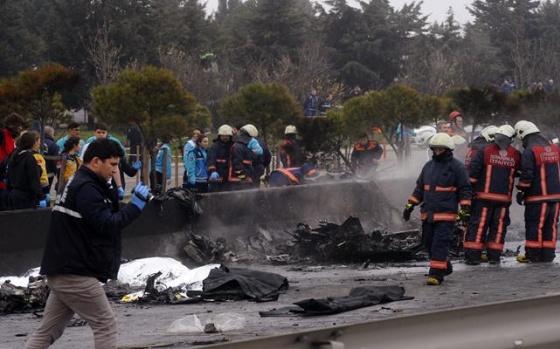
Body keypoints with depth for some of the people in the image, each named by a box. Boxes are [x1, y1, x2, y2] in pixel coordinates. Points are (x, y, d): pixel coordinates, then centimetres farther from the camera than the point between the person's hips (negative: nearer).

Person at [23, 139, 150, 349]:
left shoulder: (77, 184, 18)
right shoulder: (86, 188, -16)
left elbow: (105, 217, 20)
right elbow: (107, 225, -22)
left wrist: (113, 196, 7)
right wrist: (136, 206, -18)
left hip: (61, 273, 10)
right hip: (76, 274, -10)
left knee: (48, 332, 11)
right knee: (106, 324, -4)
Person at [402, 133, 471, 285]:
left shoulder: (457, 167, -4)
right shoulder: (429, 166, 14)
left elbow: (465, 190, -3)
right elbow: (419, 188, 21)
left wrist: (465, 209, -12)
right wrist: (410, 206, 17)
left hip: (446, 214, -7)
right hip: (428, 213, 7)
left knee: (440, 243, -10)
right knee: (429, 242, 10)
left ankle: (436, 273, -10)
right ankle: (445, 267, 27)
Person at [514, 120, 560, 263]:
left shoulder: (529, 151, -12)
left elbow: (527, 175, -14)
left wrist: (521, 191, -6)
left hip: (537, 197, -6)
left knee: (534, 225, 0)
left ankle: (533, 255, 1)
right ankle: (548, 254, 10)